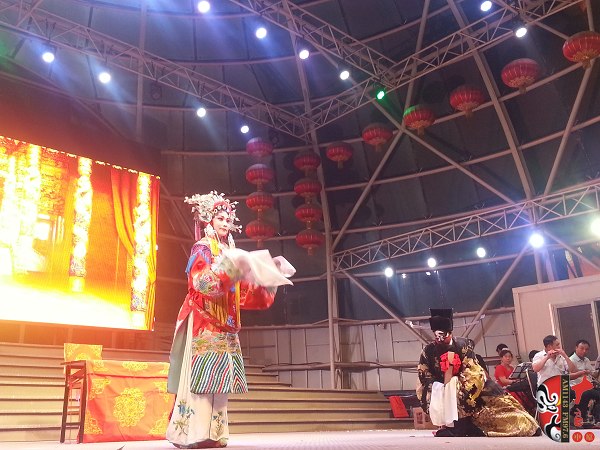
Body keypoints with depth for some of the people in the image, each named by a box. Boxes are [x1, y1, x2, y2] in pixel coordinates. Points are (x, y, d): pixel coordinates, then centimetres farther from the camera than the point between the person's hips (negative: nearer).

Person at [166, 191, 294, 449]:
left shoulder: (229, 251, 18)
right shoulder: (202, 248, -2)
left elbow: (245, 293, 16)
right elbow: (202, 281, -20)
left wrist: (266, 275, 11)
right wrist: (228, 265, -29)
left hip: (223, 323, 7)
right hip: (203, 320, -7)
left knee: (216, 377, 4)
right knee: (200, 374, -12)